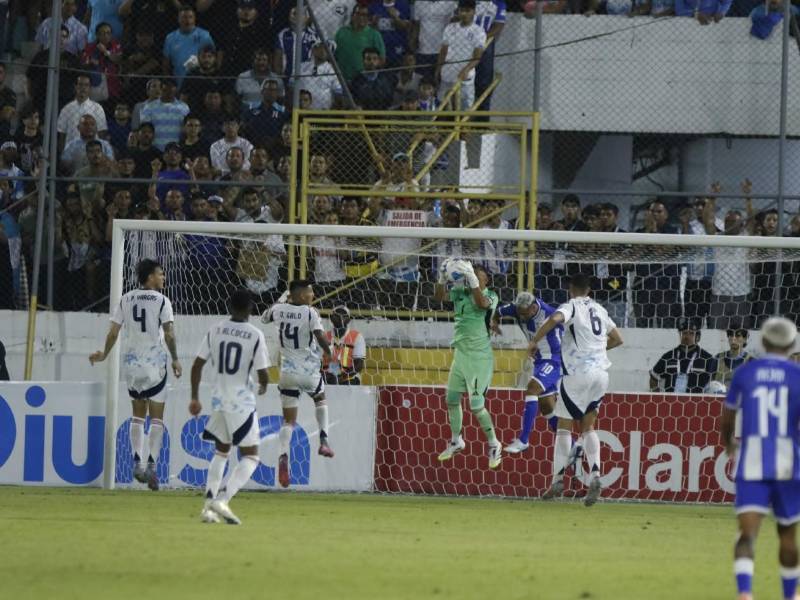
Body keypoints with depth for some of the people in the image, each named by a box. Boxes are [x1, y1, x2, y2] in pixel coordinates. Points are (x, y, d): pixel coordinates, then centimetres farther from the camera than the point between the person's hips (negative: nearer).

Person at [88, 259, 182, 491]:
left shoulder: (125, 300, 5)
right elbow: (169, 334, -13)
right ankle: (152, 465, -9)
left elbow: (113, 333, 3)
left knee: (138, 415, 16)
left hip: (132, 363, 4)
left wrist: (104, 355, 17)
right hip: (155, 363, -4)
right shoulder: (162, 301, -6)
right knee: (156, 418, 2)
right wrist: (175, 359, -1)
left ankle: (137, 462, 6)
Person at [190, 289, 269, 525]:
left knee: (220, 452, 20)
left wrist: (195, 398, 12)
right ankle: (222, 499, -17)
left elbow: (197, 365, 3)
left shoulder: (215, 330, 2)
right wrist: (264, 387, 15)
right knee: (250, 456, 3)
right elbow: (263, 374, -9)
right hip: (242, 402, -5)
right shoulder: (255, 335, -10)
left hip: (219, 400, 5)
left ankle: (209, 505, 11)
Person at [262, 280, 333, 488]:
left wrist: (280, 301, 33)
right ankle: (323, 440, 16)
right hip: (309, 373, -3)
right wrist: (328, 352, -2)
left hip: (288, 373, 3)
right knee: (320, 400, 30)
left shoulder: (279, 310, 2)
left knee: (288, 420, 6)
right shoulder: (310, 313, -12)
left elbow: (264, 318, 24)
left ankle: (283, 455, -17)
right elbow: (320, 337, -22)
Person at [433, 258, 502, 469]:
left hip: (479, 357, -6)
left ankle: (494, 445, 13)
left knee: (477, 405, -6)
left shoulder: (491, 296, -10)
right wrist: (442, 278, -25)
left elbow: (482, 303, -32)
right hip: (461, 354, 6)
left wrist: (472, 279, -40)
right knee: (452, 399, 13)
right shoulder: (460, 293, 3)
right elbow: (439, 297, -10)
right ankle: (456, 441, 33)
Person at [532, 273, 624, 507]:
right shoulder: (599, 310, 18)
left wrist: (535, 340, -13)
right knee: (588, 426, 12)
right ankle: (594, 476, -6)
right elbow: (617, 339, 27)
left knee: (564, 425, 2)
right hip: (601, 373, 6)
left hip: (578, 373, -6)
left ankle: (558, 479, -2)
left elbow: (555, 319, -24)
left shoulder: (572, 306, -2)